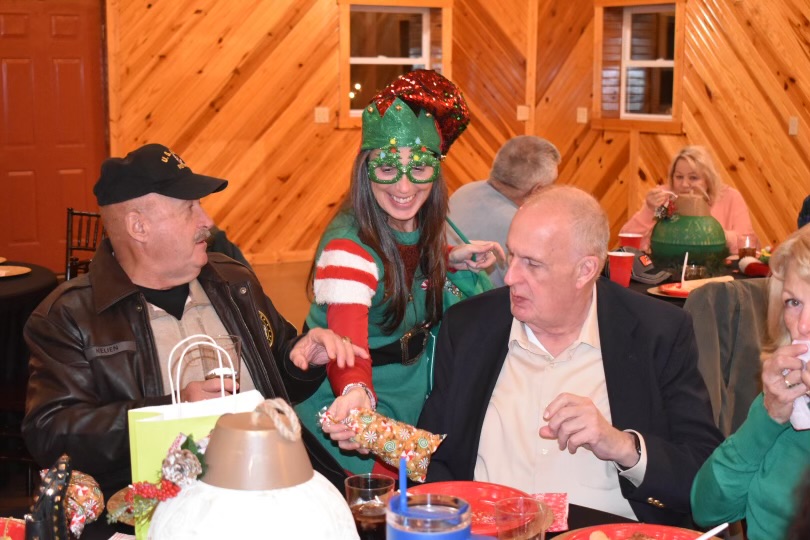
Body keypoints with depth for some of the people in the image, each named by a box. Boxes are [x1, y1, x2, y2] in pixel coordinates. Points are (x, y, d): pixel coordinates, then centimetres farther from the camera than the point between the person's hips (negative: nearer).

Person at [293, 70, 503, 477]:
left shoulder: (421, 230, -4)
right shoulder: (349, 246, -28)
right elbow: (347, 344, -40)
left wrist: (452, 260, -2)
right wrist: (355, 393, -60)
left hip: (415, 409, 7)